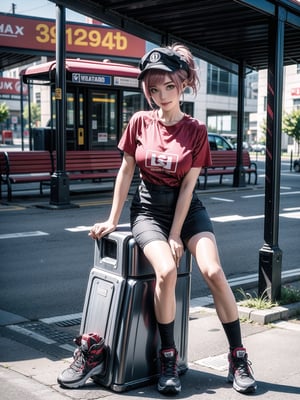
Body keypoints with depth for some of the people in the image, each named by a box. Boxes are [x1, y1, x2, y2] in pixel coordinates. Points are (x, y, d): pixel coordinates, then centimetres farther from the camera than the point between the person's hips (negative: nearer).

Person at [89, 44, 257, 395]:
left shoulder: (196, 131, -5)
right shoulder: (140, 122, -2)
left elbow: (188, 185, -9)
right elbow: (125, 172, 3)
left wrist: (176, 235, -13)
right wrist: (113, 220, 2)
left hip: (186, 208, 0)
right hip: (148, 208, 0)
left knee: (213, 271, -21)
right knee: (166, 271, -27)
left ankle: (238, 356, -5)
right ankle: (168, 357, -9)